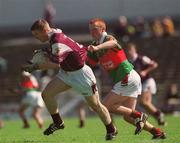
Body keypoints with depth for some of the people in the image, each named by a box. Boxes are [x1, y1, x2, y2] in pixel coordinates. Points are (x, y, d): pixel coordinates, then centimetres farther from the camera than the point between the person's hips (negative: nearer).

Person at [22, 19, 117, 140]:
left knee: (96, 105, 4)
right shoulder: (54, 37, 1)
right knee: (46, 94, -7)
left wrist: (35, 67, -28)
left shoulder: (57, 41, -28)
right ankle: (58, 122, 8)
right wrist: (46, 51, 2)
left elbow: (56, 64, -34)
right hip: (66, 73, 9)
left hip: (80, 73, -9)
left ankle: (111, 130, 22)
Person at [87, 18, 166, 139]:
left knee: (106, 106, -8)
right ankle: (157, 132, 6)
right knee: (128, 116, 6)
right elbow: (88, 62, 12)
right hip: (126, 80, 9)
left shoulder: (109, 38, -11)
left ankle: (138, 116, -7)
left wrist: (97, 48, -56)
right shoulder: (96, 45, 15)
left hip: (128, 78, -9)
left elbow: (112, 43, -38)